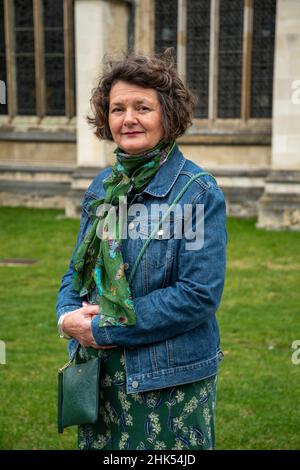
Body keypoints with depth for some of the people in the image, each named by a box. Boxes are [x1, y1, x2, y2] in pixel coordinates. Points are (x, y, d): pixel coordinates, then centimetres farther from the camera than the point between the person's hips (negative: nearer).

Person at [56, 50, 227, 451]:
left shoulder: (199, 192, -13)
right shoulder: (102, 186, 6)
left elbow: (200, 294, -19)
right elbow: (77, 269, 13)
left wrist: (104, 328, -17)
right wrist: (68, 315, -9)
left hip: (171, 382, -5)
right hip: (101, 374, 6)